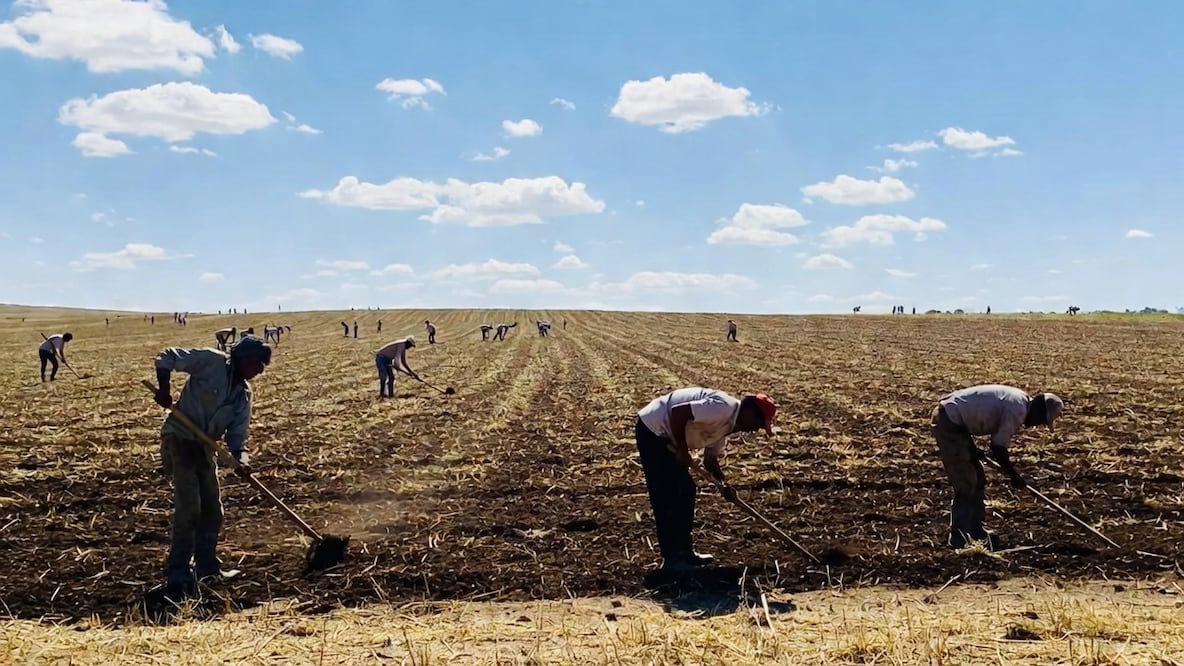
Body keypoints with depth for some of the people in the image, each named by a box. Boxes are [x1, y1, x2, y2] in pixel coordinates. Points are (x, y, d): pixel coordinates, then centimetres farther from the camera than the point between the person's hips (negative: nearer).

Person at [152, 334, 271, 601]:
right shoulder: (211, 361, -12)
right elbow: (166, 357, -12)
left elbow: (237, 433, 3)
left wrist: (241, 458, -16)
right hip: (179, 439, -8)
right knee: (189, 508, -14)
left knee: (212, 510, 14)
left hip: (204, 447, 8)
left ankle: (208, 568, 29)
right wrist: (164, 389, -26)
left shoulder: (244, 394, 6)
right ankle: (177, 578, -8)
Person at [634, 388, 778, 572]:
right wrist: (682, 450, -20)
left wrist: (723, 484, 0)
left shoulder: (726, 423, 10)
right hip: (652, 429, -11)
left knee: (685, 491, 15)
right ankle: (673, 560, 2)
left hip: (665, 436, 11)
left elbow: (710, 459, 17)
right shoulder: (723, 408, -21)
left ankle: (684, 552, 24)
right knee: (667, 497, -6)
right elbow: (678, 411, -28)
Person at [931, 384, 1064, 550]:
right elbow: (999, 449, -14)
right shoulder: (1018, 410, -19)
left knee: (978, 479, 16)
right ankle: (958, 535, 2)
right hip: (948, 424, -11)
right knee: (966, 484, -6)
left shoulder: (1019, 399, 10)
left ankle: (976, 530, 25)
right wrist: (1015, 476, -2)